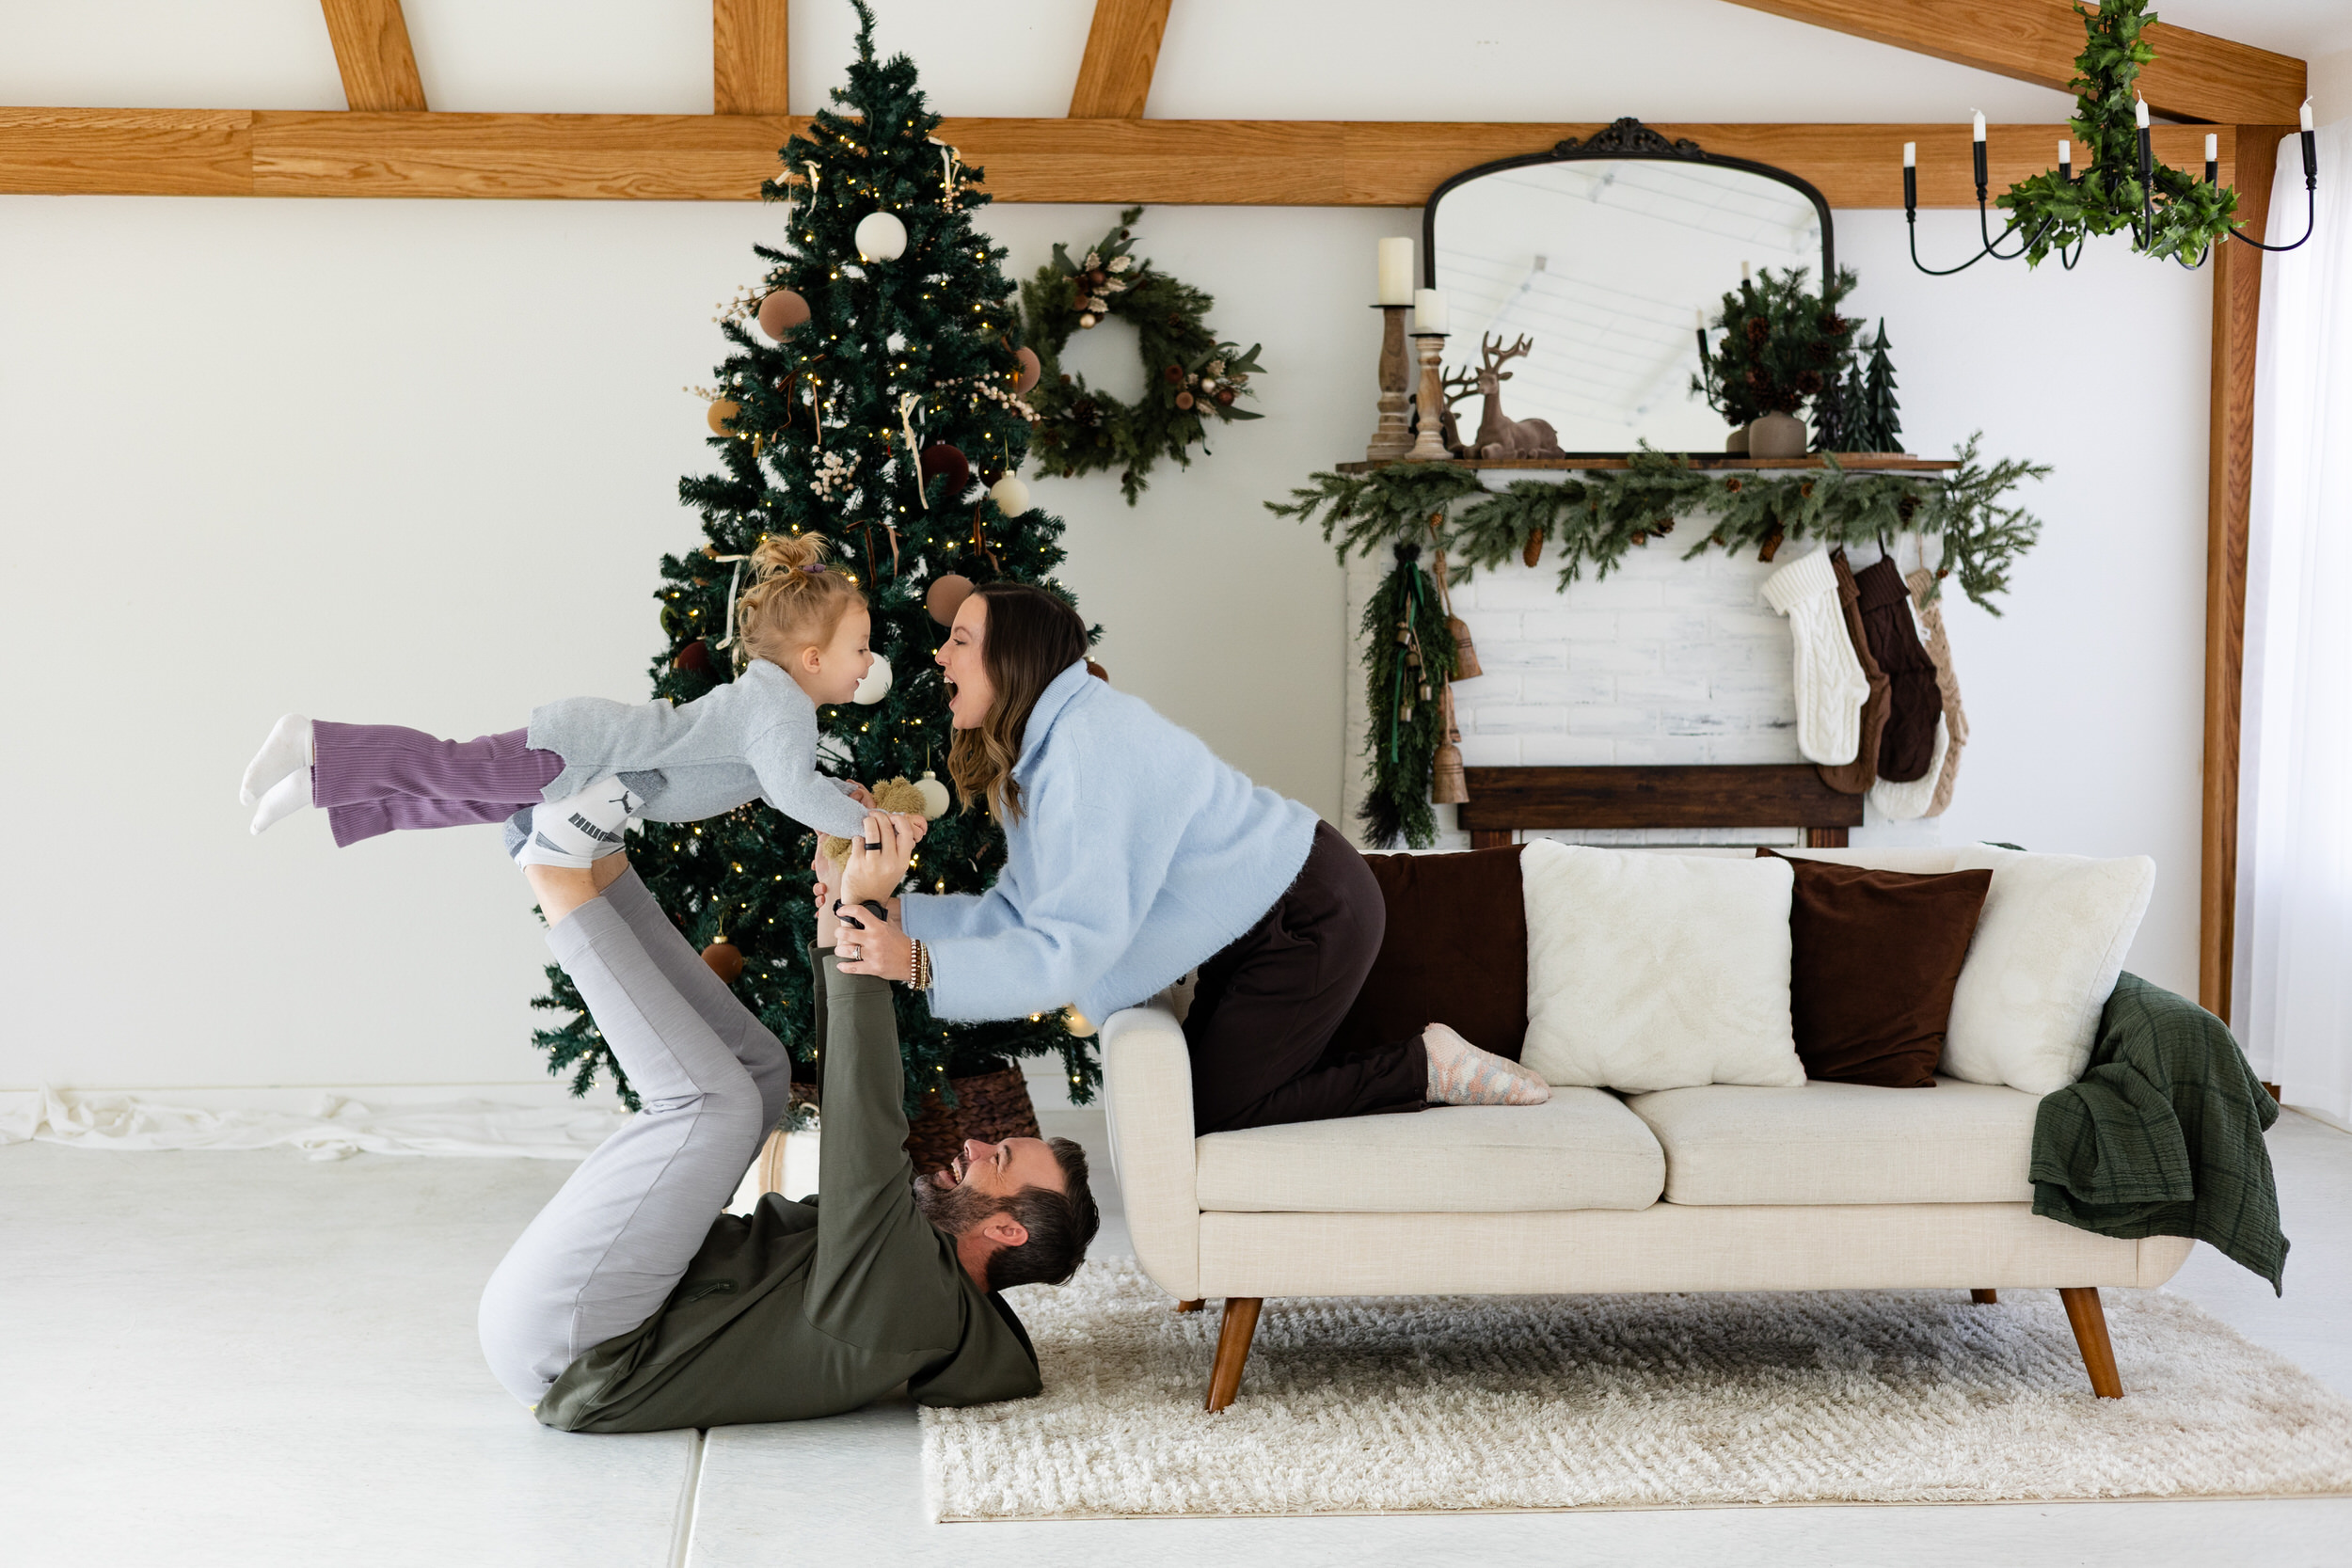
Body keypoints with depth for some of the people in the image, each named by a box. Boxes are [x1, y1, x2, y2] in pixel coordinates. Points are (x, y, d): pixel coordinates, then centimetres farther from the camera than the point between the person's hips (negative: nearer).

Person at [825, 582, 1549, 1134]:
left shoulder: (1089, 744, -28)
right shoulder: (1035, 751, 5)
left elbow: (1075, 949, -32)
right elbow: (1019, 913, 1)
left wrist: (920, 963, -37)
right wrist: (893, 911, -9)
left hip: (1314, 918, -10)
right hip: (1261, 922, 10)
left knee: (1209, 1118, -3)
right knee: (1195, 1094, 14)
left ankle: (1424, 1067, 4)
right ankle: (1421, 1064, 17)